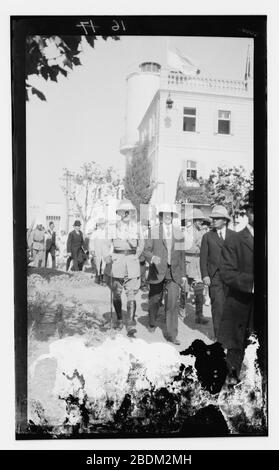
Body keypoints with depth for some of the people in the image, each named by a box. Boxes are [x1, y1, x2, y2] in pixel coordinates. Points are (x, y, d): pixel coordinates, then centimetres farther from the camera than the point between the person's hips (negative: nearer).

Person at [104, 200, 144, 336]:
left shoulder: (136, 226, 7)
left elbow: (141, 244, 20)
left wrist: (137, 256, 10)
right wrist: (107, 256, -15)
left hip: (132, 262, 1)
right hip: (116, 261, -1)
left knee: (131, 294, -6)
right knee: (116, 294, 10)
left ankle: (131, 325, -6)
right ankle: (119, 319, 31)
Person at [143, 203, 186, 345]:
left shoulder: (178, 233, 8)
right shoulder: (153, 231, 1)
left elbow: (181, 254, 12)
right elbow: (146, 250, -4)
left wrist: (183, 274, 11)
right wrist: (152, 257, -27)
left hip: (173, 273, 1)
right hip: (157, 271, -1)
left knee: (173, 303, -8)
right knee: (154, 301, 12)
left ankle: (171, 334, 0)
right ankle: (152, 323, 40)